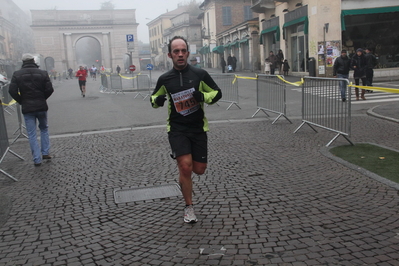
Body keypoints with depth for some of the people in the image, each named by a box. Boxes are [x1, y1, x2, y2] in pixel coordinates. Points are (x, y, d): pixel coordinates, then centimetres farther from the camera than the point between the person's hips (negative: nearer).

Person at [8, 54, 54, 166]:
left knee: (32, 134, 5)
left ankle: (37, 159, 3)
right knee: (44, 129, 22)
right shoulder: (42, 73, -2)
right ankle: (45, 153, 16)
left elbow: (12, 91, -9)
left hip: (27, 108, -1)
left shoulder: (17, 74, -3)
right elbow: (49, 89, -7)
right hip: (41, 106, 1)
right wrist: (42, 98, 9)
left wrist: (21, 101, 5)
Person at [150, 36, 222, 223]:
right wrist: (156, 101, -9)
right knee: (185, 166, -14)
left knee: (199, 169, 3)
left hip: (198, 128, 1)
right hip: (177, 129, -1)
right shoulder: (165, 79, 0)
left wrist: (203, 96, -17)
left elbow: (217, 93, 4)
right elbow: (154, 98, 16)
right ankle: (189, 207, 7)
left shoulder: (200, 74, -4)